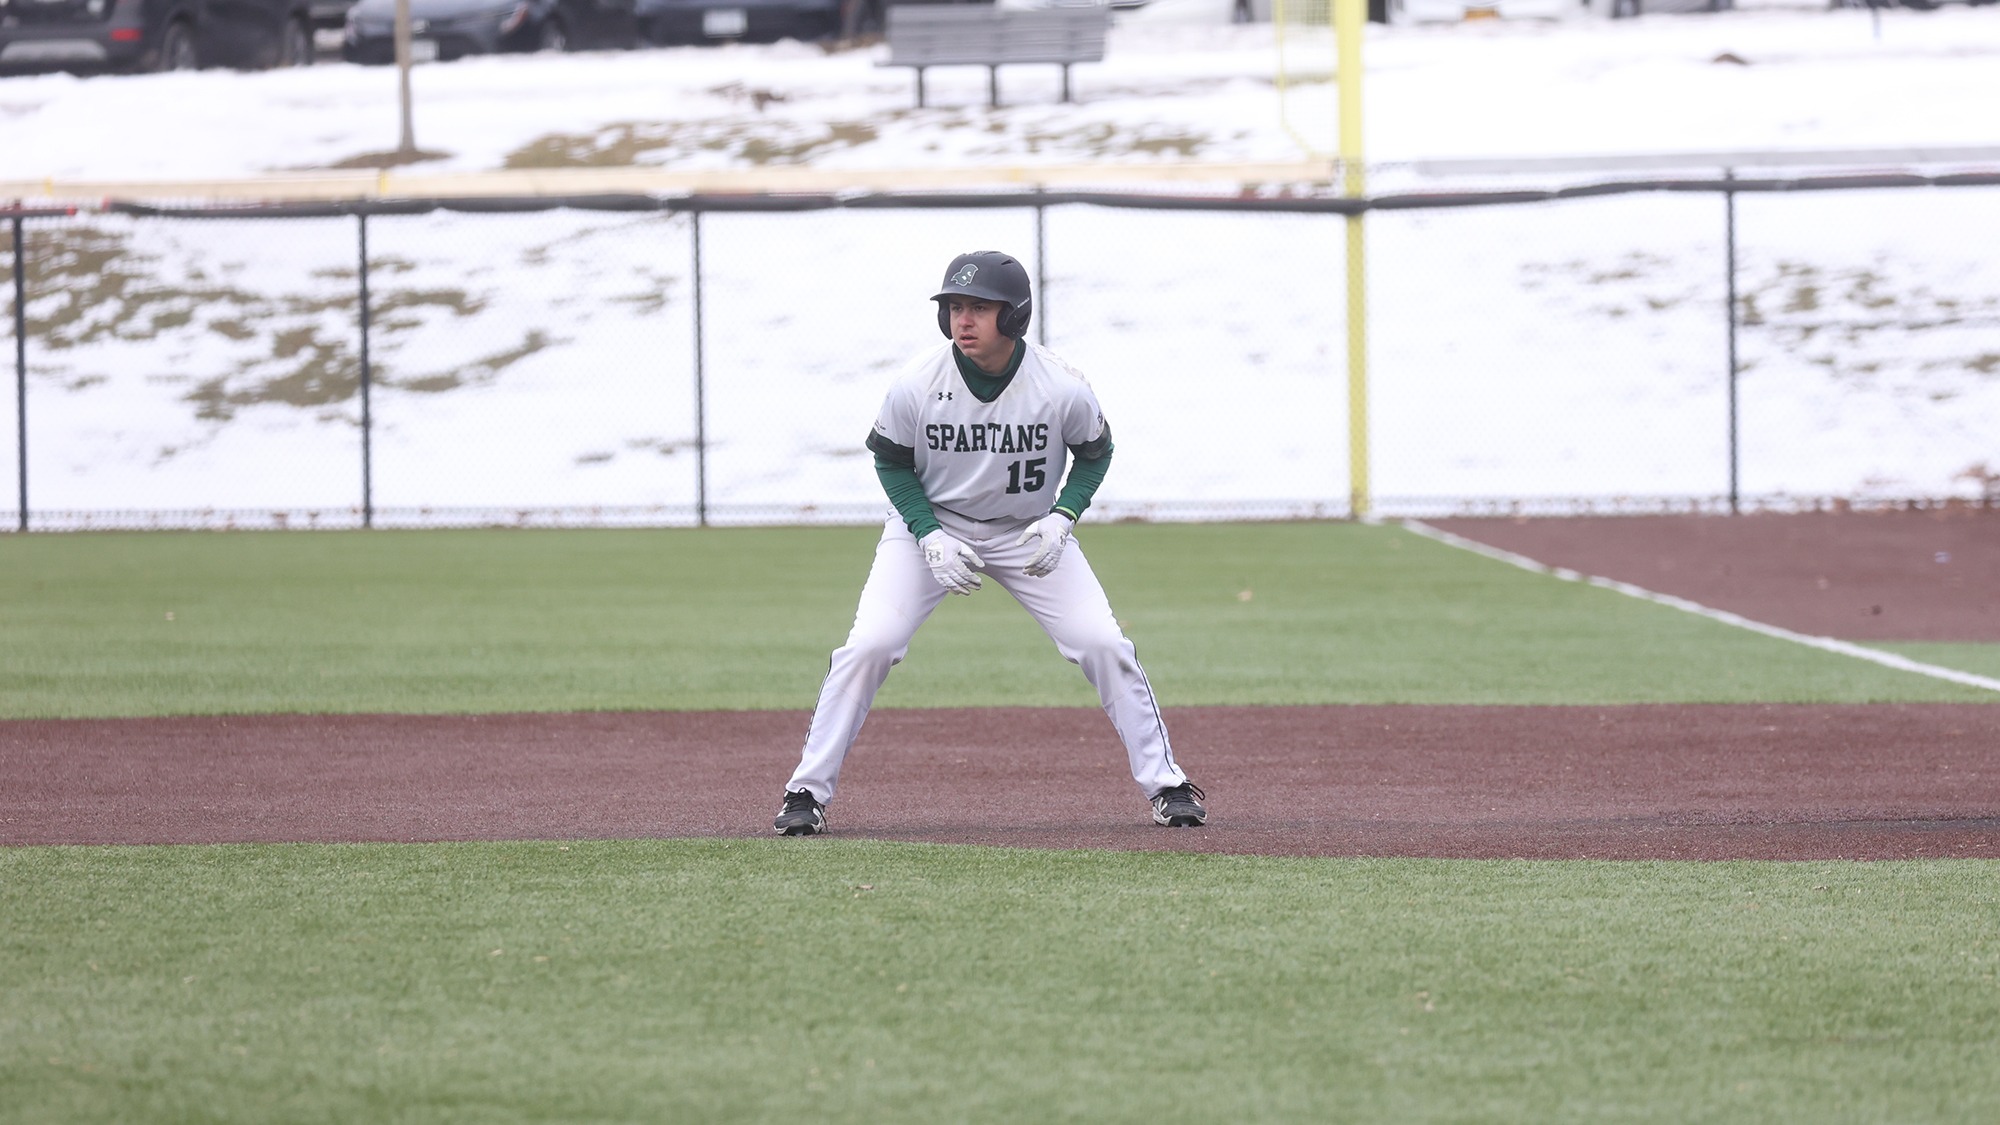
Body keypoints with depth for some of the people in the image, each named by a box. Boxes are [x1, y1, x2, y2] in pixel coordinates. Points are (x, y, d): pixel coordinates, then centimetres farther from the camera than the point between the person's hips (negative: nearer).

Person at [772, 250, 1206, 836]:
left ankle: (1165, 782, 7)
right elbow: (891, 461, -5)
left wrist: (1062, 518, -18)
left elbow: (1094, 453, -2)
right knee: (868, 645, -15)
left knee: (1103, 644, -9)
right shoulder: (916, 386, -22)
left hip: (1029, 533, 0)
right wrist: (928, 537, -18)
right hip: (932, 523, 0)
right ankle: (808, 792, -3)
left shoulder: (1063, 389, -22)